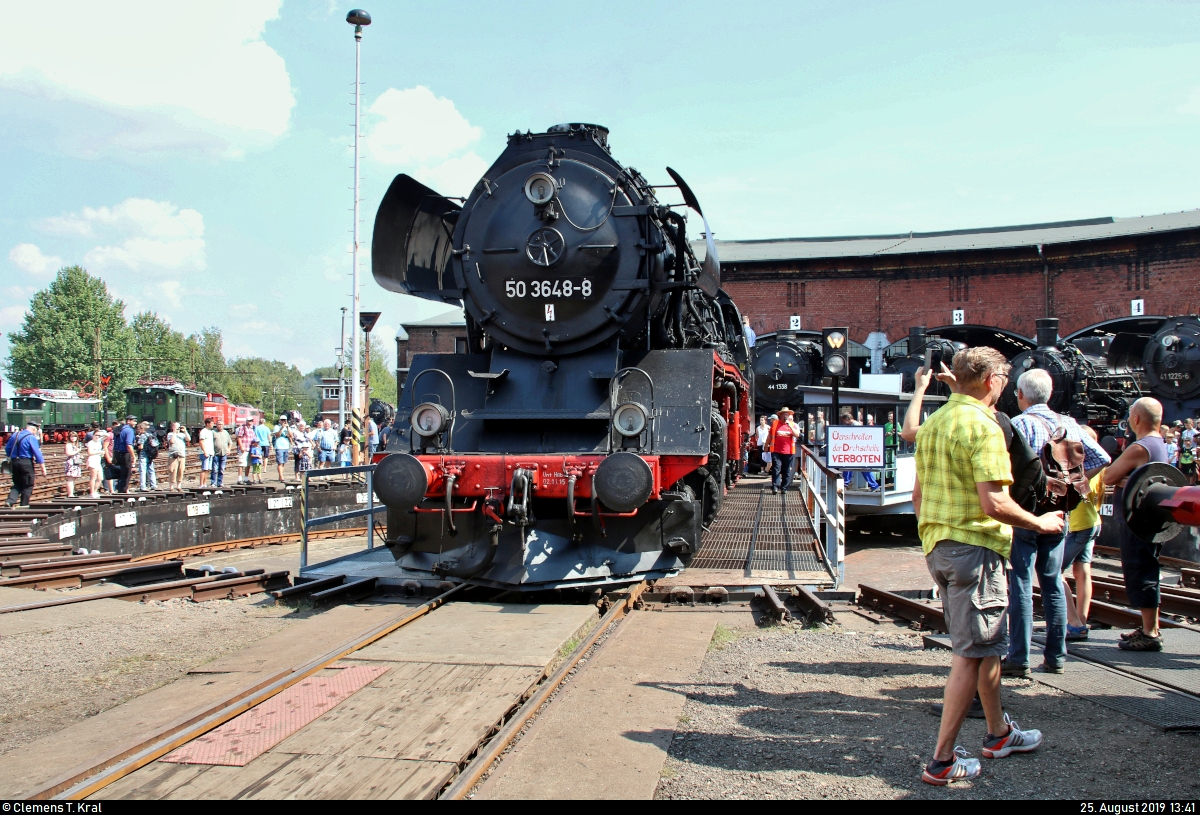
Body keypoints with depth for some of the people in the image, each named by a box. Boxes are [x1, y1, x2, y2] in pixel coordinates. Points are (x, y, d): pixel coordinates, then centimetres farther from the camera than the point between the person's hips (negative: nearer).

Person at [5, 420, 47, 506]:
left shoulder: (15, 435, 10)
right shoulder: (32, 438, -10)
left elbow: (7, 448, 17)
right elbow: (37, 453, -13)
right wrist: (43, 468, -11)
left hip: (14, 462, 6)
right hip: (27, 463, -6)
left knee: (17, 484, 16)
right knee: (28, 486, 5)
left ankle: (10, 501, -4)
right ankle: (24, 506, 6)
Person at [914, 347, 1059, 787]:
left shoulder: (934, 423, 11)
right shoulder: (983, 426, -16)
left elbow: (918, 494, 16)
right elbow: (994, 503, -22)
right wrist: (1040, 523, -6)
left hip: (937, 546, 9)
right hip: (974, 546, -9)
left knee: (987, 644, 21)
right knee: (972, 652, -2)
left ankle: (999, 733, 36)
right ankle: (943, 760, 1)